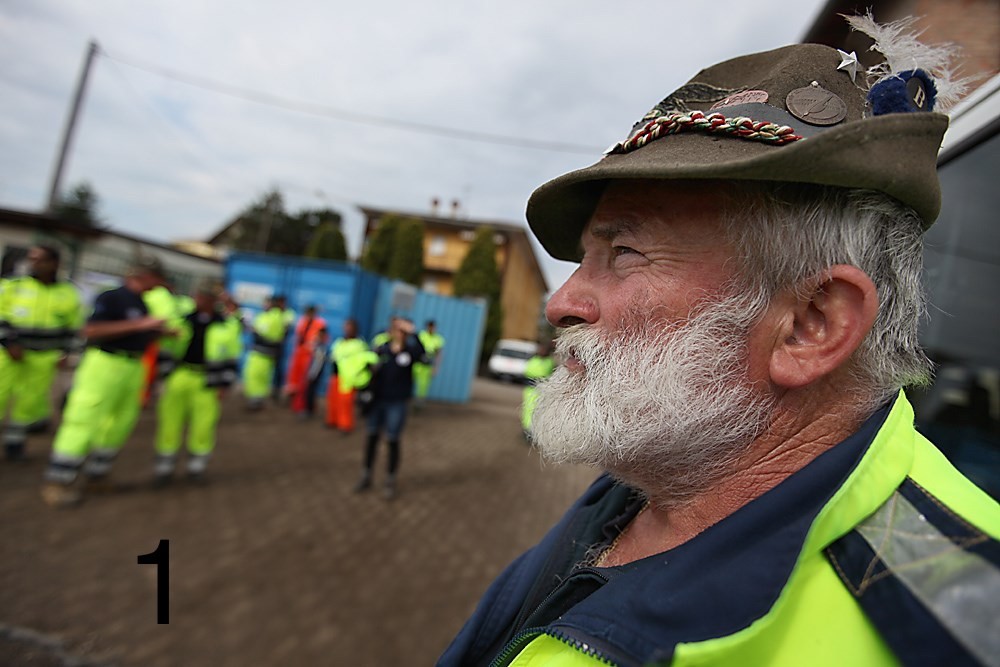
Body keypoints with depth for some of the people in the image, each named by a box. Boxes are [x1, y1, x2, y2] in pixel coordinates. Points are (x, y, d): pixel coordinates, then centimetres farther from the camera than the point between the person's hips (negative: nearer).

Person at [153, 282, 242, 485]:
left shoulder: (226, 326, -2)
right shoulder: (184, 320, 4)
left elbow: (230, 359, -1)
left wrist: (223, 385, -5)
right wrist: (165, 376, 5)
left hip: (207, 382, -2)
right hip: (179, 377, 2)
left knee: (203, 424, 3)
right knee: (170, 419, 5)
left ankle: (197, 465, 23)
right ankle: (165, 465, 20)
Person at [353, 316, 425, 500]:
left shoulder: (409, 351, -8)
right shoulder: (381, 349, -3)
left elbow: (421, 353, -30)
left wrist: (412, 332, -36)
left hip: (397, 403, -2)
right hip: (377, 400, 2)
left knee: (393, 440, 7)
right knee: (372, 437, 12)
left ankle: (390, 481, 22)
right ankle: (366, 476, 28)